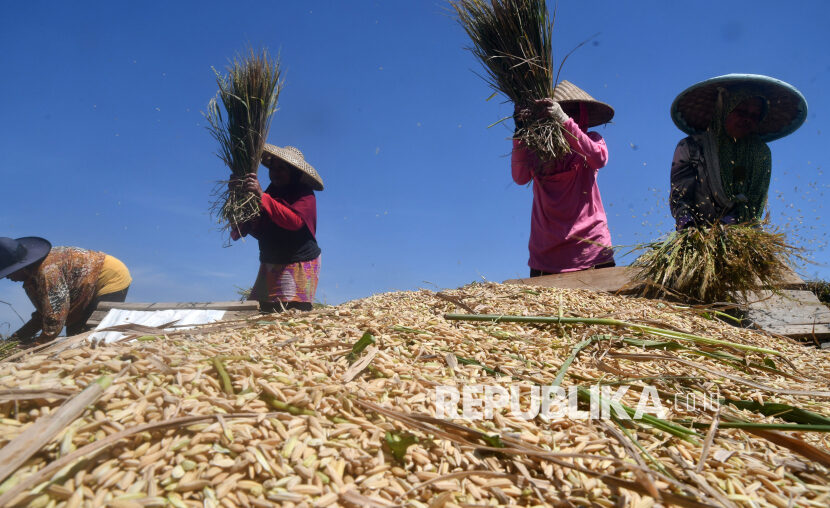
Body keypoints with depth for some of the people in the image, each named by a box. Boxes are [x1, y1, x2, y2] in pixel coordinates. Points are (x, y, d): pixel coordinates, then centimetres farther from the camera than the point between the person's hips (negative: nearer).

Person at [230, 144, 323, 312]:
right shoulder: (271, 193, 13)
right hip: (270, 266, 6)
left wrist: (262, 196, -31)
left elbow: (295, 221, -27)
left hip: (298, 265, -6)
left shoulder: (305, 195, -6)